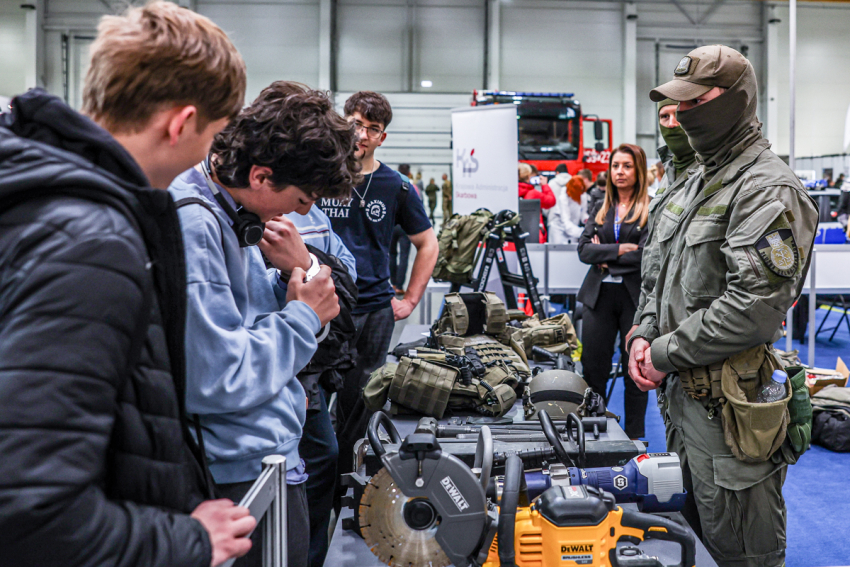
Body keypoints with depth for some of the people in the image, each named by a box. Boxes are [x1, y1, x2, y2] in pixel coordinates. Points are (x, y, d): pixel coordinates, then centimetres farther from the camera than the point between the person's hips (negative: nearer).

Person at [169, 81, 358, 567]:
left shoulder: (235, 215, 7)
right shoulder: (191, 225, -24)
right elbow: (214, 380, -27)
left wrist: (300, 270, -6)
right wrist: (302, 317, -15)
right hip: (246, 473, -10)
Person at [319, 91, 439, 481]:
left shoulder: (395, 187, 5)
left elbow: (427, 244, 15)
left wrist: (410, 299, 8)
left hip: (374, 309, 2)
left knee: (359, 403, 8)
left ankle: (347, 475, 22)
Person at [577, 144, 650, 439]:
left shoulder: (652, 209, -1)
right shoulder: (600, 208, 13)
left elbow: (645, 255, -14)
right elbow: (584, 249, 0)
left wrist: (604, 255, -7)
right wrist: (620, 249, -13)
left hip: (636, 296, -3)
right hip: (599, 294, 4)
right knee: (592, 367, 3)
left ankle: (634, 436, 18)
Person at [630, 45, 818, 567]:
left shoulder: (770, 190, -17)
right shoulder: (701, 181, 15)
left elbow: (755, 307, -26)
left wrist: (666, 354, -18)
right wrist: (645, 334, 4)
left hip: (730, 405, -9)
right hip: (684, 390, 9)